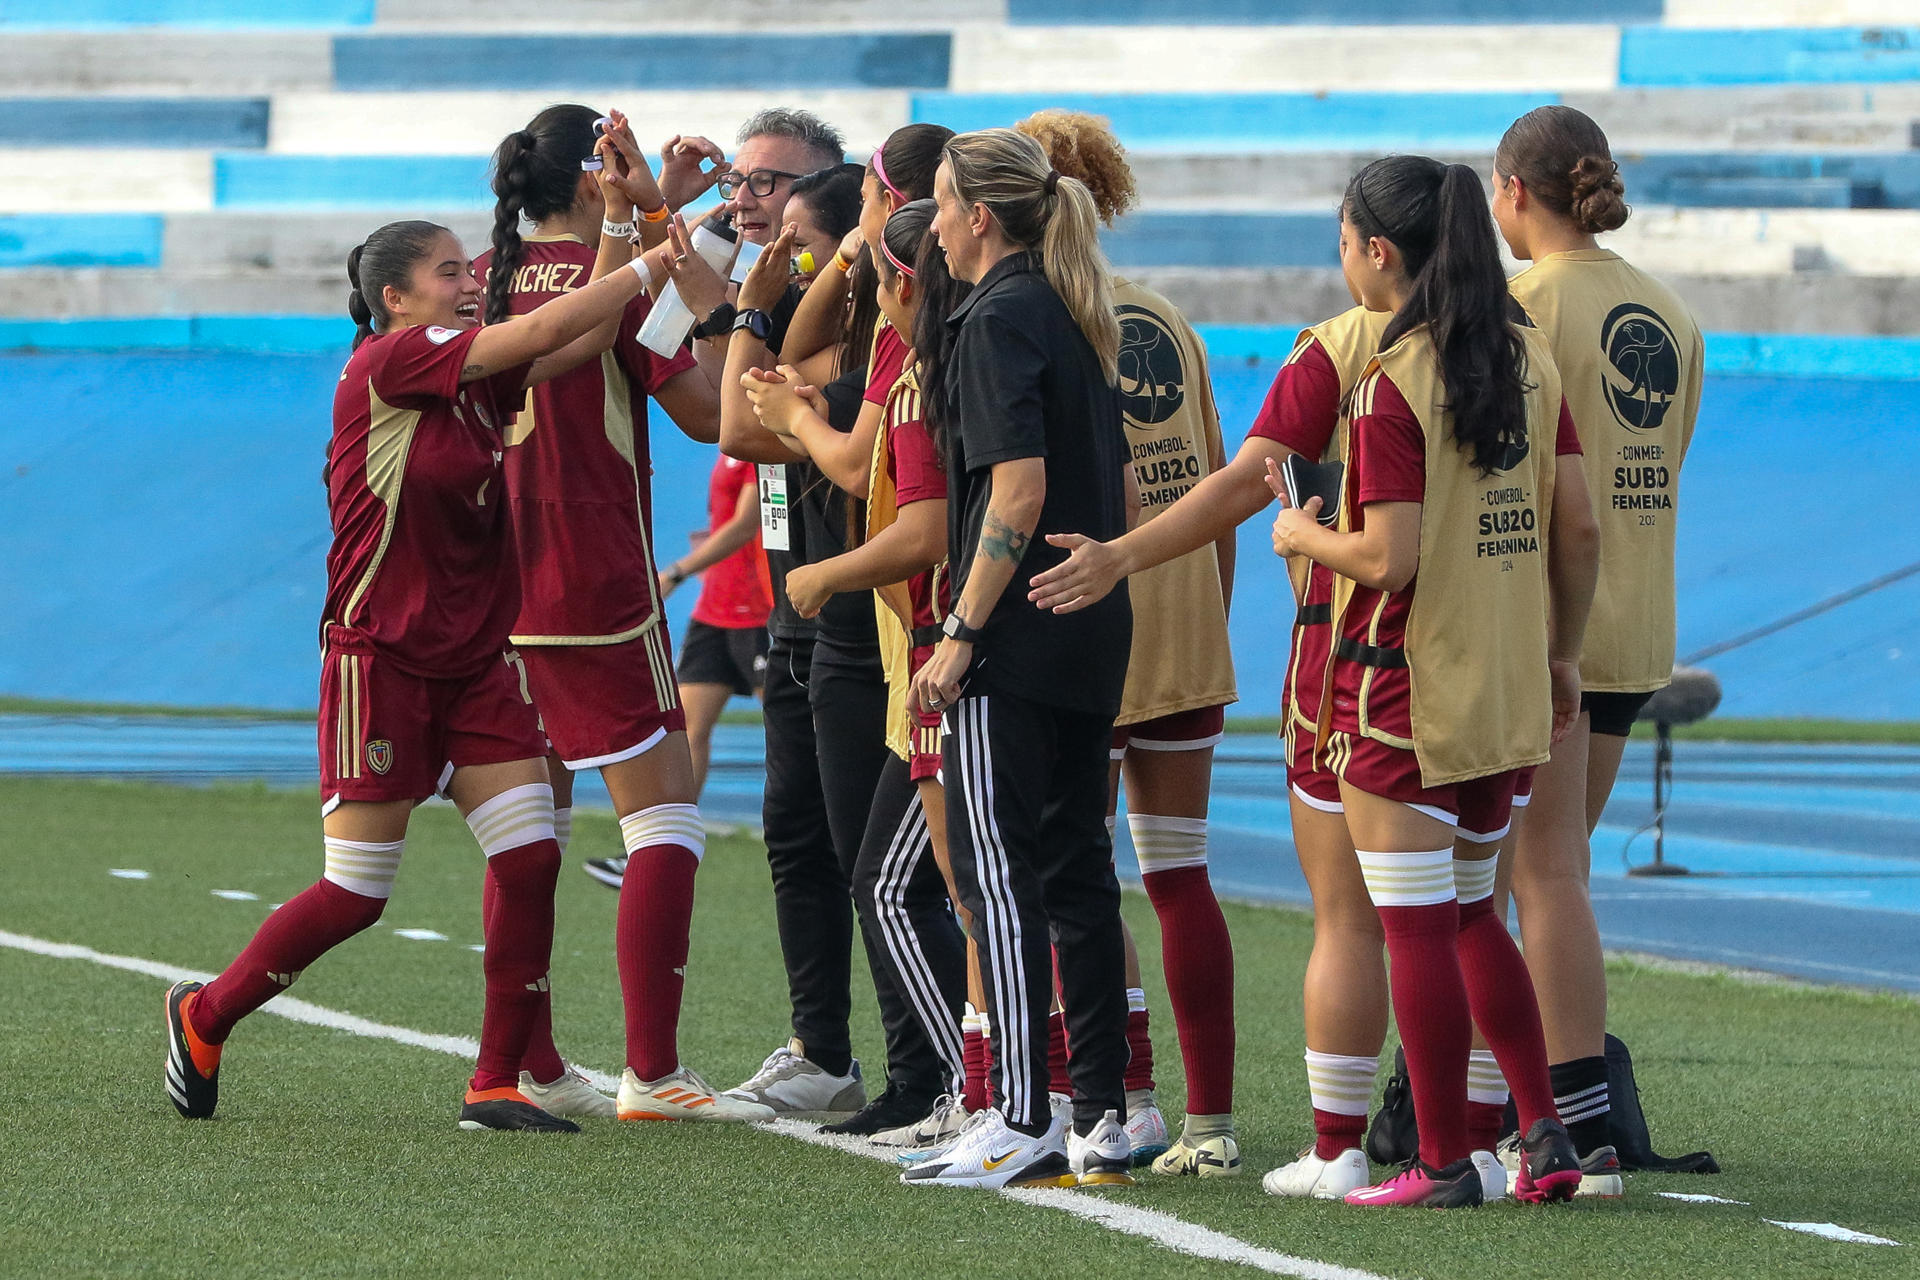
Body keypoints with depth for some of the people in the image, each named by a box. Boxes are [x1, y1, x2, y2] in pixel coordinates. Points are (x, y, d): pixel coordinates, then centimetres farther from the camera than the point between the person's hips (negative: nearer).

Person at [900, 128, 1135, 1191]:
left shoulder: (999, 319, -12)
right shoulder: (1073, 319, 15)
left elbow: (1018, 492, -19)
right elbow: (1122, 491, 18)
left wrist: (960, 634, -17)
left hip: (1019, 636, -9)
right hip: (1094, 634, 9)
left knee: (1000, 870, -6)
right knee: (1076, 864, 11)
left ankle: (1022, 1122, -8)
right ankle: (1103, 1117, 11)